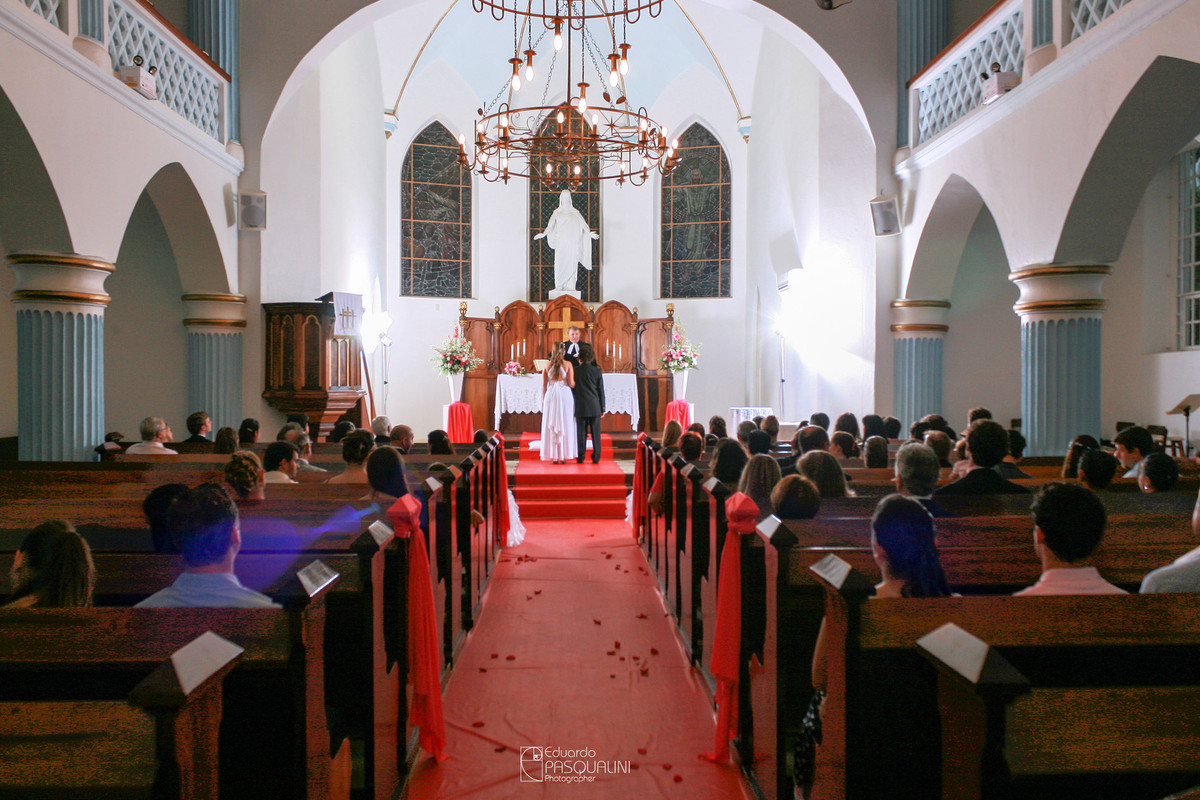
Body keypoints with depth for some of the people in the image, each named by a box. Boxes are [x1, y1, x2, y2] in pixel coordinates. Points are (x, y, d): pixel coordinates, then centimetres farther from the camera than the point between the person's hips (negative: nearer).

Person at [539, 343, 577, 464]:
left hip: (551, 395, 2)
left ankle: (553, 456, 8)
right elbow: (571, 384, -6)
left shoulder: (548, 365, 1)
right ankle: (563, 455, 7)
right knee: (565, 424, 6)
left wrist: (543, 399, 15)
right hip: (565, 395, -2)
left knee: (551, 425, 7)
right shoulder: (568, 364, -5)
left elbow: (544, 384, 5)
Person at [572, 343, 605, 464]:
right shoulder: (597, 371, -1)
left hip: (580, 407, 0)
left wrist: (573, 407, 15)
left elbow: (572, 389, 5)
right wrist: (602, 408, 10)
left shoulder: (575, 371, -3)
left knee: (581, 433, 3)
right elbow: (601, 391, 3)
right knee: (595, 433, 4)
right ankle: (596, 457, 6)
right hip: (595, 407, 0)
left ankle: (580, 457, 5)